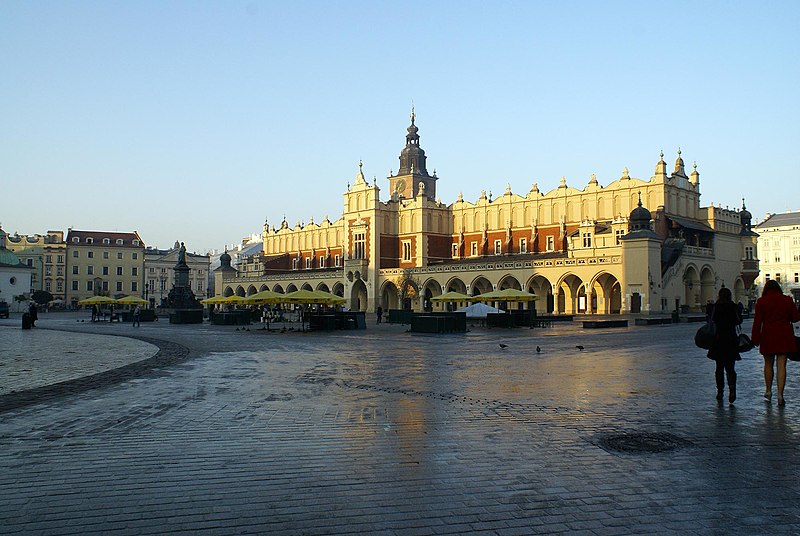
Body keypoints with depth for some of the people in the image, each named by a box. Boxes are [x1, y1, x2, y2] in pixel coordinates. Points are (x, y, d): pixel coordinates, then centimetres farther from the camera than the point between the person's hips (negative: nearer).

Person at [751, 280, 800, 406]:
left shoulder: (761, 302, -4)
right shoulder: (787, 300, 0)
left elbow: (757, 321, -5)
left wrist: (755, 338, -1)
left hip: (768, 337, -1)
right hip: (784, 338, 1)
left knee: (768, 364, 15)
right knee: (781, 365, 0)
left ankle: (768, 391, 26)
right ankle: (780, 395, -7)